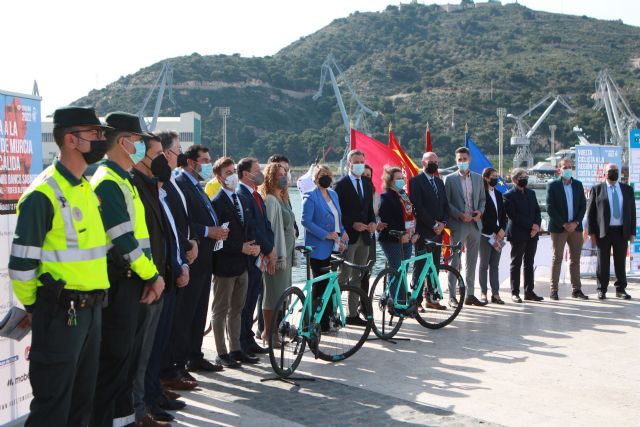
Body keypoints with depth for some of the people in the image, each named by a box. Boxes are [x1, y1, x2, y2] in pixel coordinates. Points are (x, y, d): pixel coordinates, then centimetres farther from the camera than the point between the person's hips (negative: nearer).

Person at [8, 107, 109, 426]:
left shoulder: (87, 188, 12)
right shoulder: (43, 193, -15)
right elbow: (22, 261, -14)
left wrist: (95, 301, 18)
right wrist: (33, 307, -4)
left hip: (92, 308, 8)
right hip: (60, 312, -8)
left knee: (83, 397, 18)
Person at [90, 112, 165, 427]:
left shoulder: (124, 181, 17)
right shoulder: (107, 182, -15)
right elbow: (123, 240, -20)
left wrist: (150, 276, 5)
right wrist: (153, 276, -11)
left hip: (134, 281, 10)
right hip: (118, 283, -10)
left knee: (129, 352, 17)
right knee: (114, 356, -3)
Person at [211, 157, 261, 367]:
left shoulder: (240, 199, 12)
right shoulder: (216, 202, -13)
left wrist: (253, 245, -2)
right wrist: (241, 247, -20)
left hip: (241, 263, 8)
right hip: (225, 264, -8)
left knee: (236, 309, 16)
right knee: (221, 310, 3)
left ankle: (236, 349, 26)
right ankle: (222, 354, 10)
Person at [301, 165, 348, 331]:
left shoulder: (333, 194, 15)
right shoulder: (310, 197, -8)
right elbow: (306, 221, -15)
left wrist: (342, 232, 4)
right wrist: (326, 235, -19)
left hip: (333, 248, 7)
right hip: (319, 249, -7)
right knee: (320, 285, -2)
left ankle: (328, 319, 18)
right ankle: (315, 322, 9)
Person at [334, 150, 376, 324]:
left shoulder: (367, 184, 15)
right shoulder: (341, 185, -6)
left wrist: (373, 222, -1)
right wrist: (353, 224, -18)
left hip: (364, 237, 7)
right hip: (348, 236, -7)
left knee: (358, 277, 11)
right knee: (343, 276, -7)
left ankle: (353, 314, 18)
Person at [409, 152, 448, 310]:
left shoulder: (439, 182, 18)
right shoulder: (416, 181, -6)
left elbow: (445, 205, 17)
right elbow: (418, 207, -14)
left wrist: (443, 223, 0)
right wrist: (433, 225, -13)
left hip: (438, 231, 7)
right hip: (423, 231, -7)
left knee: (434, 266, 9)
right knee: (420, 266, -4)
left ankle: (432, 298, 15)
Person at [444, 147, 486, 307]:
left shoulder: (478, 178, 11)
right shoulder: (450, 179, -1)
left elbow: (482, 199, 15)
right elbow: (446, 202, -5)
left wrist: (480, 211, -4)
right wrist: (460, 215, -16)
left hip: (475, 224, 4)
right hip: (457, 225, -4)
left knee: (471, 261, 9)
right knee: (455, 261, -3)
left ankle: (470, 295, 16)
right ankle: (452, 296, 2)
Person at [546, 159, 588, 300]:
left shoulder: (578, 185, 10)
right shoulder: (552, 185, -2)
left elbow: (583, 205, 8)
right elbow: (550, 208, -8)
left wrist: (576, 222, -6)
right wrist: (564, 224, -13)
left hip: (575, 227, 4)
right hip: (558, 228, -4)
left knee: (575, 259, 6)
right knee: (557, 259, -1)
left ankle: (576, 290, 12)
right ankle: (554, 291, 2)